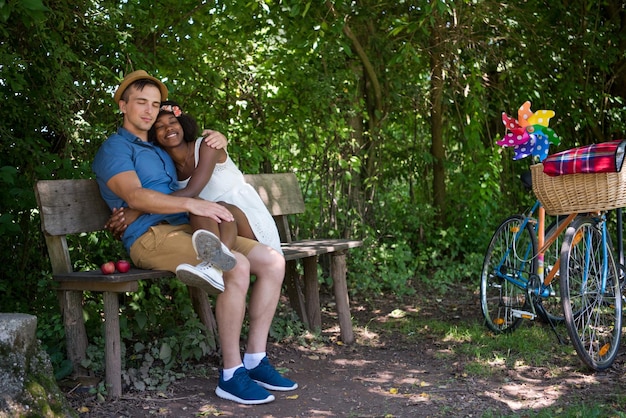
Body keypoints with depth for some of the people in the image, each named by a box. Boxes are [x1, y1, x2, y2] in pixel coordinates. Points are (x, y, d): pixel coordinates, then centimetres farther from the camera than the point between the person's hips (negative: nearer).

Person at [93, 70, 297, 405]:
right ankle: (231, 374, -24)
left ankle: (255, 359, -7)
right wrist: (193, 204, -24)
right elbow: (135, 196, -15)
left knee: (272, 261, -9)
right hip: (151, 236, -8)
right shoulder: (114, 149, 4)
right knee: (238, 266, -31)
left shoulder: (159, 150, 30)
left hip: (185, 231, 8)